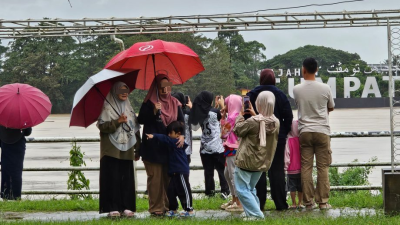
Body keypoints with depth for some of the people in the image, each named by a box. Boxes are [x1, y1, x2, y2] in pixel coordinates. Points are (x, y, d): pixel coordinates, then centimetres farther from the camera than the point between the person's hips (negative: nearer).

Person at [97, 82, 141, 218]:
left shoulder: (129, 109, 17)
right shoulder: (108, 108, 2)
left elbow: (136, 129, 16)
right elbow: (102, 126, -9)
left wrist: (137, 148, 11)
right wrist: (117, 121, -18)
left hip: (127, 150, 5)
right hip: (112, 150, -5)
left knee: (127, 179, 0)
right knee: (113, 178, -8)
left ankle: (127, 207, 4)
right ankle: (113, 208, -7)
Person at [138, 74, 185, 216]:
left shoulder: (175, 103, 8)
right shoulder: (149, 103, -1)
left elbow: (181, 121, 3)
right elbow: (140, 120, -5)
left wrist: (182, 135, -15)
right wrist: (153, 112, -20)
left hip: (170, 147, 3)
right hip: (153, 147, -3)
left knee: (168, 178, 4)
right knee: (155, 178, -3)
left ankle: (167, 206, 12)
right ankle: (156, 208, 1)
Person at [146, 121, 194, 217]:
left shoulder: (176, 142, -15)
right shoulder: (174, 143, 13)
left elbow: (165, 139, -23)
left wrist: (154, 136, -28)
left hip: (181, 172, -10)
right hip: (175, 172, 10)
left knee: (184, 190, -3)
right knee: (171, 190, 9)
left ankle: (189, 209, 4)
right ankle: (173, 209, 17)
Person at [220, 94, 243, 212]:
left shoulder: (232, 117, -17)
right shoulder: (239, 116, 12)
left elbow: (224, 133, -12)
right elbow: (227, 131, 13)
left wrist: (222, 117, -5)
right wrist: (224, 117, 10)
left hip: (233, 149, -10)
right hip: (232, 149, 10)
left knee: (234, 175, -7)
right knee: (227, 173, 20)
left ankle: (239, 203, -6)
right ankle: (234, 200, 27)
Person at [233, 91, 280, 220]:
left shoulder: (252, 122, -20)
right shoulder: (276, 122, -2)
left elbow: (237, 130, -5)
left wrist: (241, 115, 6)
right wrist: (255, 115, 14)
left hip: (246, 161, -7)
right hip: (262, 163, 7)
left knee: (242, 189, -1)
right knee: (251, 188, 22)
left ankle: (256, 214, -9)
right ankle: (255, 213, 19)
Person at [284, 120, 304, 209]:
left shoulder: (289, 140, -10)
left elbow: (287, 152, -12)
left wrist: (286, 164, -5)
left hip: (292, 168, -3)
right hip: (301, 168, 3)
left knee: (292, 186, 2)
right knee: (301, 186, 10)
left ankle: (294, 203, 2)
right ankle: (300, 203, 12)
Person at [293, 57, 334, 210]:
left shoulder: (297, 90, -2)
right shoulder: (325, 88, -3)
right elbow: (331, 108, 14)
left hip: (305, 132, 1)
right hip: (322, 131, -1)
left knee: (306, 167, 4)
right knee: (323, 167, 3)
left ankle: (308, 201, 3)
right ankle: (323, 201, 1)